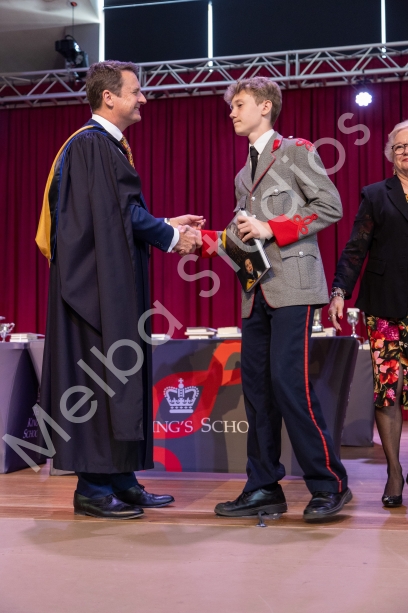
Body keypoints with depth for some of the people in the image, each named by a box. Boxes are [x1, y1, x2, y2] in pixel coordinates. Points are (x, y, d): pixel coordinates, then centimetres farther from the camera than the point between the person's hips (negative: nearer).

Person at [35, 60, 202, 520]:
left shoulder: (108, 145, 19)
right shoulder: (91, 144, -12)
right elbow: (121, 214, -16)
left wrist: (168, 225, 14)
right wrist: (171, 236, -5)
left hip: (117, 283, 10)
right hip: (97, 281, -10)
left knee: (121, 375, 10)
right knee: (99, 378, -7)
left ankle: (119, 479, 17)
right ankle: (93, 489, 1)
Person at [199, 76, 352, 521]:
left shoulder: (295, 151, 3)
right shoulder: (244, 175, 23)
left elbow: (330, 206, -7)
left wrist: (272, 228, -11)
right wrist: (203, 239, 4)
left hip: (292, 285, -7)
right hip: (257, 292, 8)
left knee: (287, 381, -15)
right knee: (256, 384, 3)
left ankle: (329, 483, -3)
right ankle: (264, 488, 9)